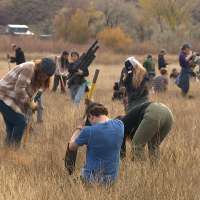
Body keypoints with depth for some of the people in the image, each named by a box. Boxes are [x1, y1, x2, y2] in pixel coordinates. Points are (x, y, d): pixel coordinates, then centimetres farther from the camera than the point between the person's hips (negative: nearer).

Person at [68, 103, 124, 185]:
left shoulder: (89, 131, -20)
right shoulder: (119, 125, -8)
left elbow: (71, 147, -3)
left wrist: (78, 130, 13)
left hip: (92, 178, -5)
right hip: (112, 177, 5)